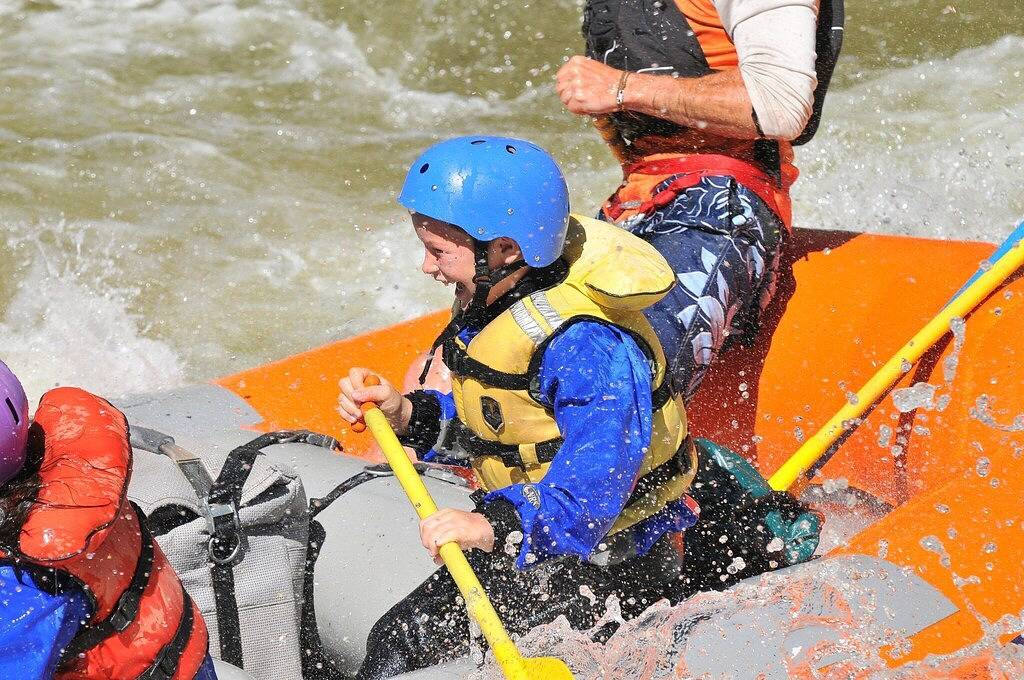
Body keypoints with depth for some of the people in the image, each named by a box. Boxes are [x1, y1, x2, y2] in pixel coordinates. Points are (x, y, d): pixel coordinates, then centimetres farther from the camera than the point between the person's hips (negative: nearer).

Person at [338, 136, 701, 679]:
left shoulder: (588, 346, -28)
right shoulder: (493, 309, 3)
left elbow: (595, 480, -38)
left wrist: (494, 527, -50)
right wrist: (405, 414, -4)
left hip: (605, 568, -10)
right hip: (529, 535, 10)